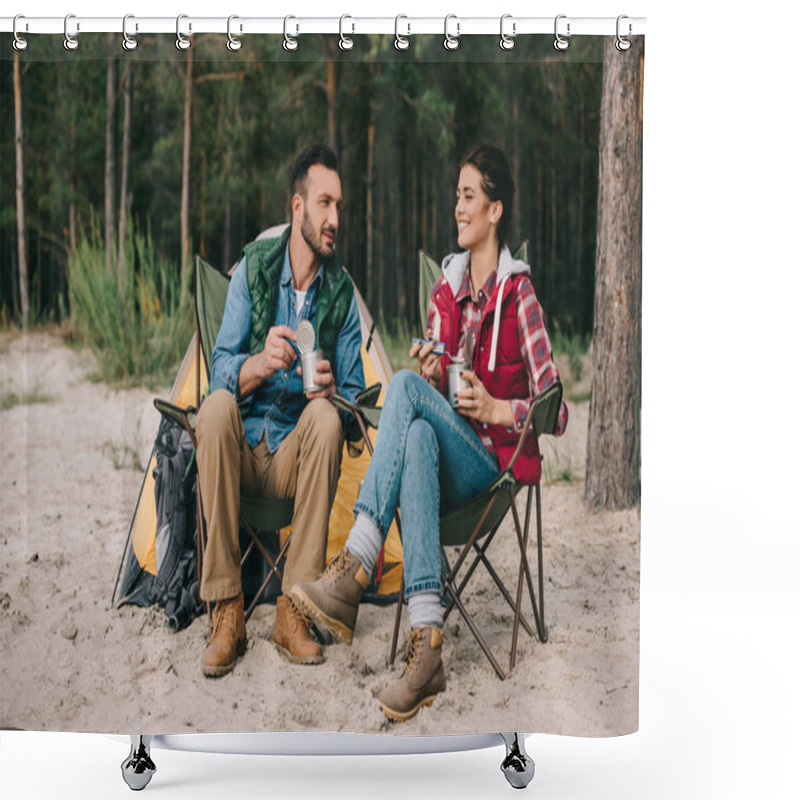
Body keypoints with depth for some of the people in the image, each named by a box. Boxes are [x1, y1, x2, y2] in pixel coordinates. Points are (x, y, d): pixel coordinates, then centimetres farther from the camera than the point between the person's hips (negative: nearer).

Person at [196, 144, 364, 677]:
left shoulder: (342, 293, 3)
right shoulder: (254, 267, 1)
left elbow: (354, 395, 2)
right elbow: (221, 370, -7)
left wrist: (330, 391, -22)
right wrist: (260, 363, -30)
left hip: (299, 454, 0)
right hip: (243, 445, 0)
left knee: (326, 415, -31)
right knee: (217, 407, -31)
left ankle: (294, 611, -27)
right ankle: (227, 610, -28)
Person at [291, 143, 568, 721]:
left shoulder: (519, 295, 0)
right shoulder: (445, 290, 17)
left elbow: (557, 413, -4)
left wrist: (498, 408, -18)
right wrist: (431, 378, -6)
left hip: (492, 466, -4)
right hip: (446, 468, 4)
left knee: (405, 387, -28)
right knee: (417, 438, -33)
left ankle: (354, 569, -34)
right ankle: (426, 644, -44)